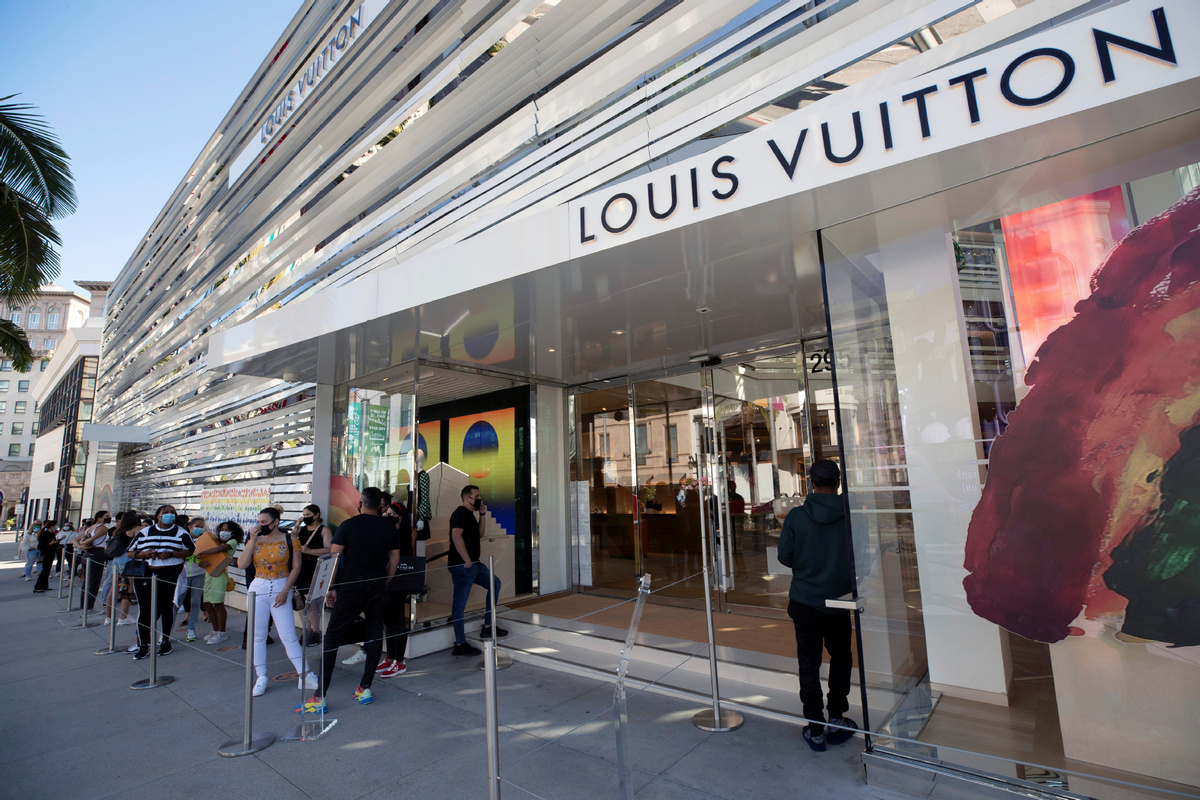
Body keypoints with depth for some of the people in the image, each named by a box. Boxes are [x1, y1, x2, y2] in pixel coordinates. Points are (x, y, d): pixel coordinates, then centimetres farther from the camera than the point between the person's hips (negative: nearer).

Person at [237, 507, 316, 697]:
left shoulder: (289, 539, -4)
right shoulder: (255, 540, 6)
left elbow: (296, 567, -6)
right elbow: (242, 564, -4)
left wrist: (285, 591, -12)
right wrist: (252, 540, -10)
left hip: (281, 589, -3)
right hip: (258, 589, 4)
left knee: (288, 636, -4)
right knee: (257, 636, 7)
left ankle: (304, 676, 2)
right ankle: (261, 678, 19)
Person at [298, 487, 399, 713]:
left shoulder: (348, 525, -6)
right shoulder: (390, 528, 3)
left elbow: (334, 557, -5)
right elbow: (394, 560, 9)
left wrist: (331, 588, 4)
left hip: (351, 590, -3)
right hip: (377, 591, 3)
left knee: (331, 639, 5)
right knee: (375, 637, 12)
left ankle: (320, 697, 7)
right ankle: (365, 688, 17)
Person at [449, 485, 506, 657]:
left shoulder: (469, 514, 18)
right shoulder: (460, 513, -12)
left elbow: (479, 534, 23)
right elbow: (456, 536, -25)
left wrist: (483, 515, 12)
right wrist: (467, 561, -23)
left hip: (474, 564, 11)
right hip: (462, 566, -11)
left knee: (495, 584, 17)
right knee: (460, 603, -3)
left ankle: (487, 627, 22)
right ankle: (460, 645, 4)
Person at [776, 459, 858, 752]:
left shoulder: (796, 516, -13)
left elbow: (784, 557, -8)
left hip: (804, 601, -1)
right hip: (840, 600, 1)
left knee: (809, 664, 11)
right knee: (840, 658, 22)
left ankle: (815, 729, 19)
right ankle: (837, 721, 28)